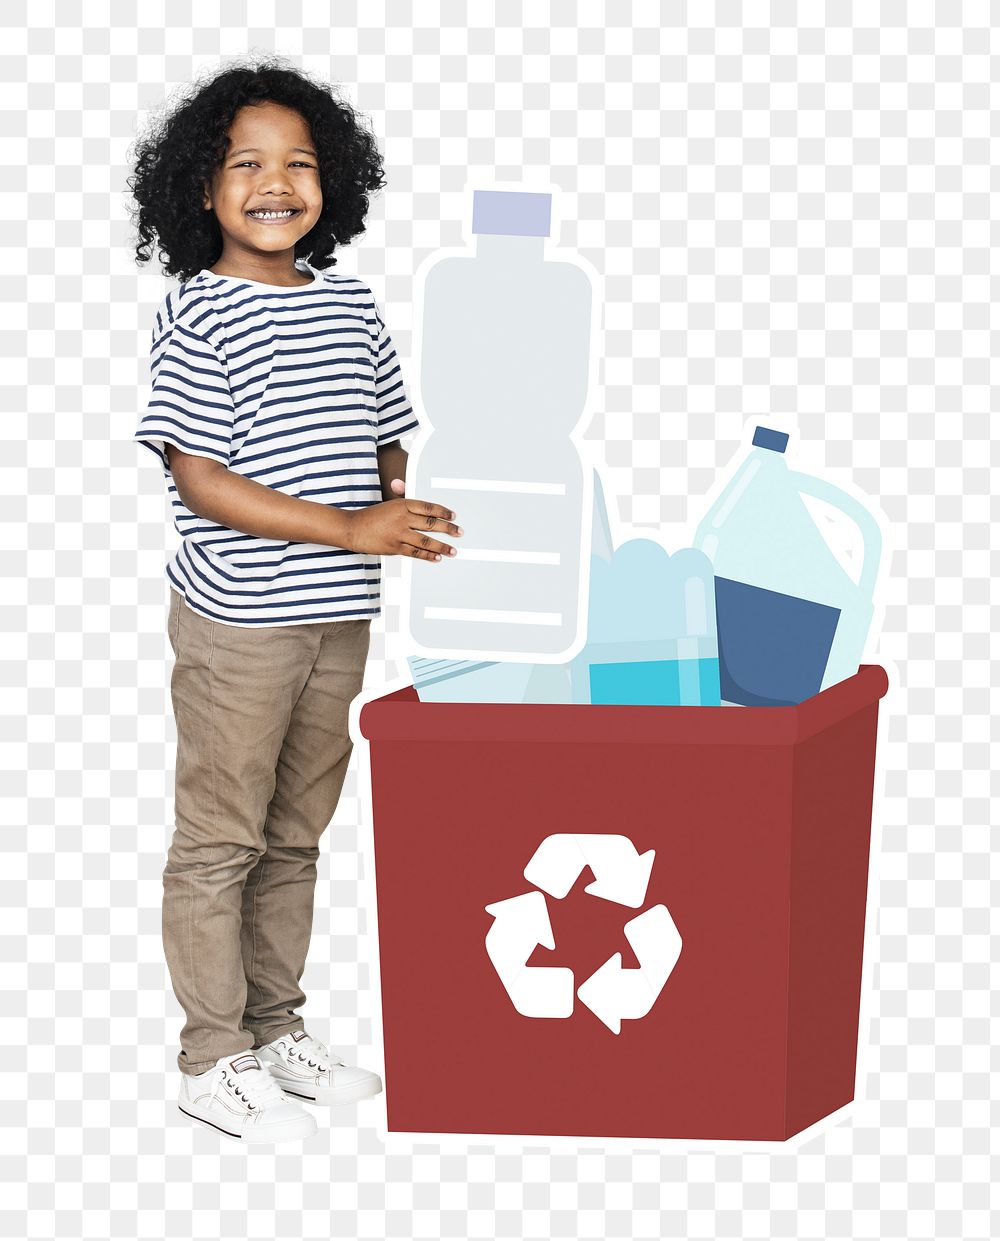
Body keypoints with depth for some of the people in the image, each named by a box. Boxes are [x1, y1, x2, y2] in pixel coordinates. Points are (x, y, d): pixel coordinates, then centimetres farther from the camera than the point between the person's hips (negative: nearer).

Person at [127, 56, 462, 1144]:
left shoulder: (349, 306, 8)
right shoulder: (199, 317, -11)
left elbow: (384, 440, 18)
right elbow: (199, 480, -17)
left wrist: (409, 510, -4)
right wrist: (347, 530, -22)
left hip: (338, 618, 6)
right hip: (238, 622, -6)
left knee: (296, 833, 16)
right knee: (219, 839, 3)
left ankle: (276, 1029, 29)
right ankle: (213, 1061, 12)